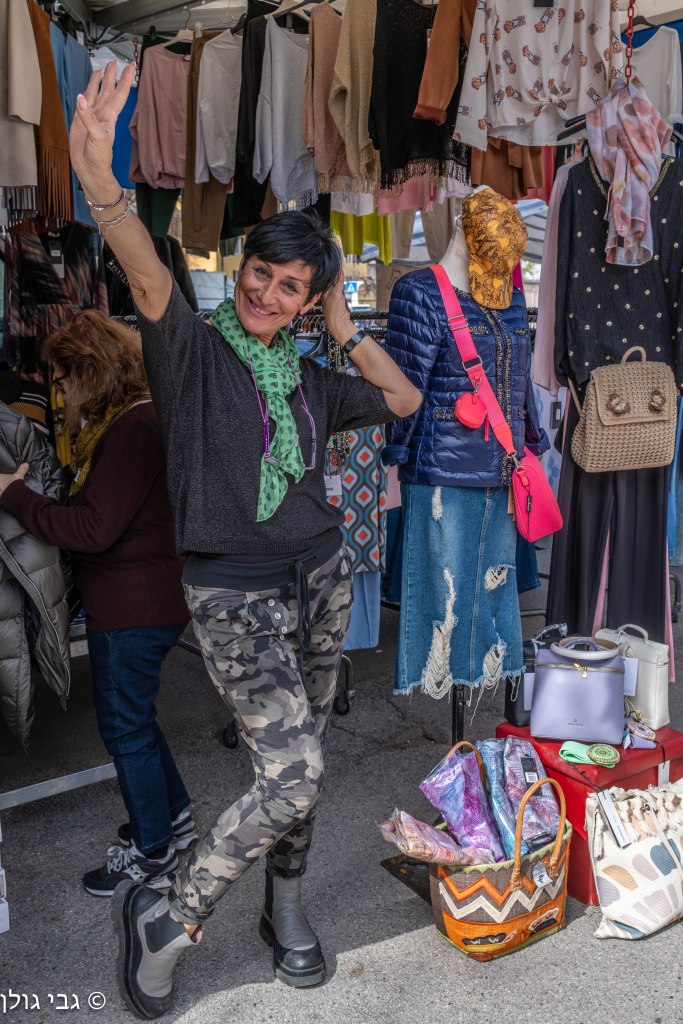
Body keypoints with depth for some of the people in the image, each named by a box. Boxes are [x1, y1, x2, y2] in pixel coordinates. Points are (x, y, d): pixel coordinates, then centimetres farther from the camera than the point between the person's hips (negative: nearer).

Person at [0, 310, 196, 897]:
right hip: (136, 600, 10)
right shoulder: (130, 419, 11)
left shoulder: (132, 428, -22)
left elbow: (95, 529, -26)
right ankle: (174, 817, 40)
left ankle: (151, 854, 23)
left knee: (125, 726, 5)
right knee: (132, 716, 23)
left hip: (132, 607, -10)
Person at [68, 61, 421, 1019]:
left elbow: (406, 400, 18)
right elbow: (150, 282, -26)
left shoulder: (309, 378, 11)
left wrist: (346, 329, 10)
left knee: (302, 765, 14)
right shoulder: (194, 348, -6)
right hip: (234, 592, -6)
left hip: (321, 578, 6)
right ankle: (167, 917, 9)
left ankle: (286, 911, 36)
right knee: (291, 777, -14)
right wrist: (101, 183, -44)